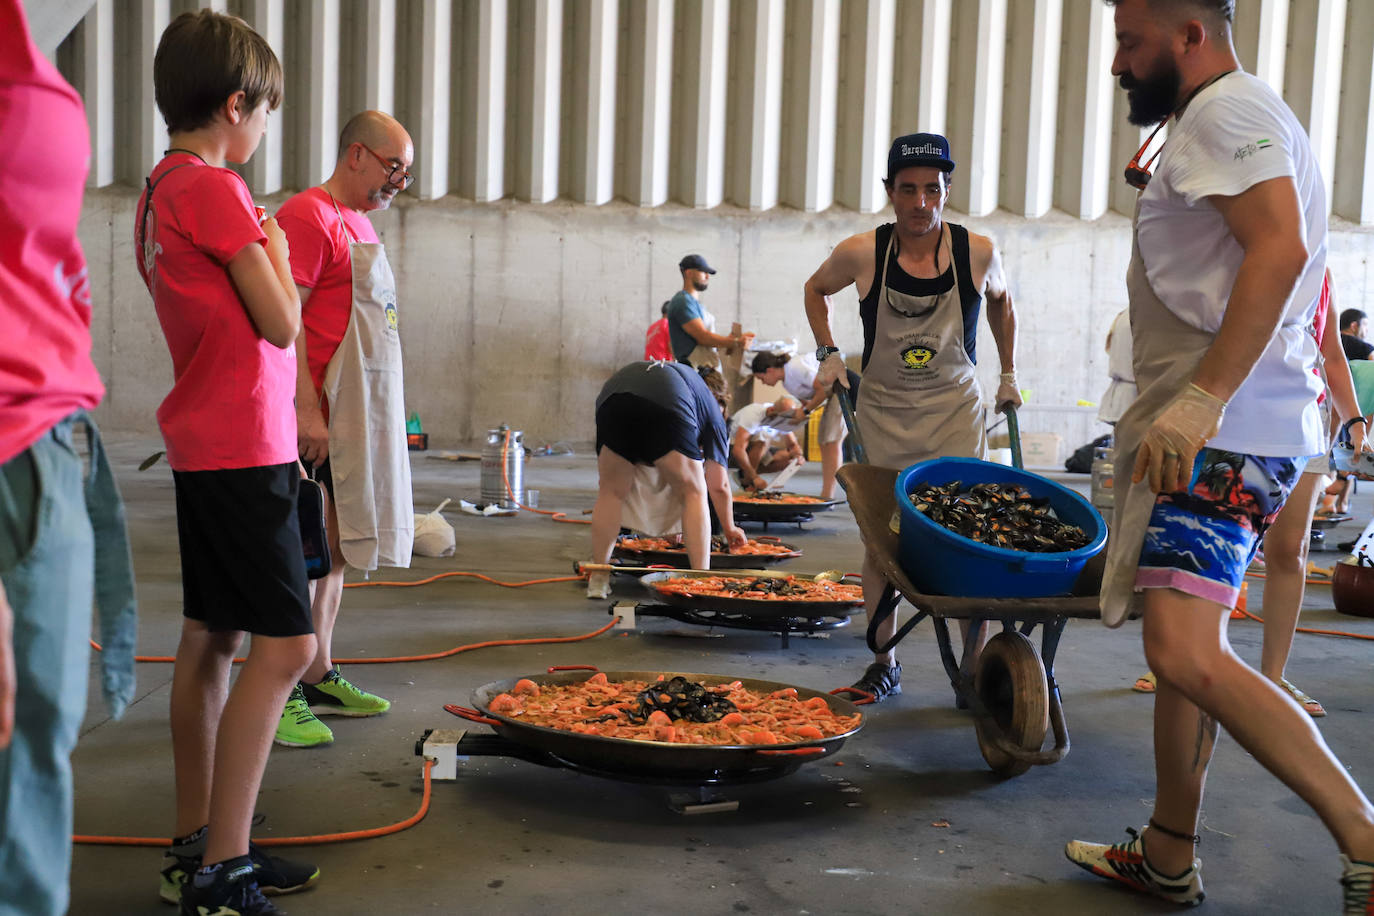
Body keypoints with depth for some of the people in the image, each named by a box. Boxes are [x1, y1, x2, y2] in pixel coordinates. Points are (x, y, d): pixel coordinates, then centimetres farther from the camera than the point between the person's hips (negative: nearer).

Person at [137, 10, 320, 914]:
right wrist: (276, 246, 3)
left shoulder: (159, 191, 15)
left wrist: (259, 244, 14)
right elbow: (281, 324, -12)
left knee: (212, 636, 13)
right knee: (286, 645, -8)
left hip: (205, 443, 10)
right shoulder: (215, 190, -14)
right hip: (243, 448, -10)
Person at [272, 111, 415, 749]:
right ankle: (279, 697, 1)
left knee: (334, 551, 13)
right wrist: (308, 409, -23)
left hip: (358, 417, 9)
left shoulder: (360, 223, 19)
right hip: (319, 416, -9)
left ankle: (318, 679, 22)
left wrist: (382, 413, 20)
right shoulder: (309, 214, -10)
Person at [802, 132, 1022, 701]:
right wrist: (828, 354, 1)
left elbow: (1001, 300, 16)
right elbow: (815, 290, 12)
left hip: (956, 412, 0)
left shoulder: (978, 253, -7)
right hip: (882, 412, 0)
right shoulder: (861, 254, -9)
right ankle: (884, 664, 16)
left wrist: (1009, 374, 16)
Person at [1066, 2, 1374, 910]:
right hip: (1216, 430, 11)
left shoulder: (1226, 106, -6)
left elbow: (1281, 248, -23)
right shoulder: (1238, 118, 27)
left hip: (1225, 429, -11)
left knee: (1186, 653, -23)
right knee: (1184, 643, 14)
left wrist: (1200, 397, -30)